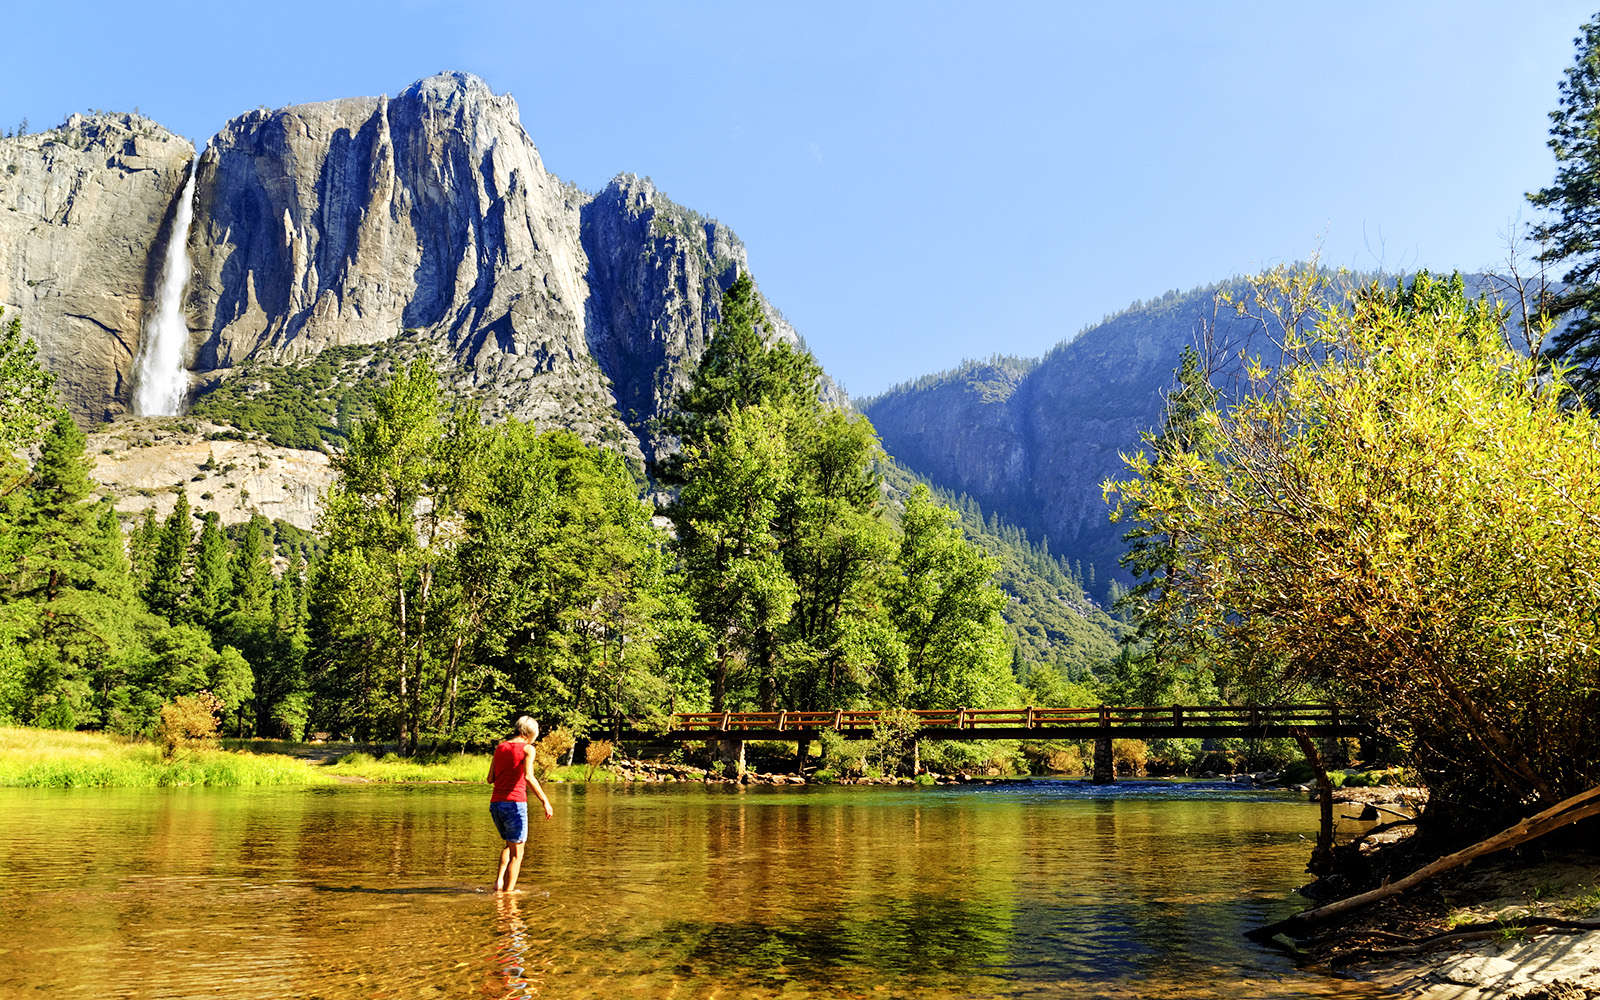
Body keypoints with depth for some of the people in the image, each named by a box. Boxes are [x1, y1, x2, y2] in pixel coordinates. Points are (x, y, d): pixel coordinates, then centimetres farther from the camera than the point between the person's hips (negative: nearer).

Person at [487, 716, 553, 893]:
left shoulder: (500, 748, 14)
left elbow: (490, 779, 13)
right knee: (516, 854, 5)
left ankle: (499, 880, 11)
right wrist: (545, 801, -16)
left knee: (510, 844, 26)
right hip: (515, 804, -6)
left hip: (495, 804, 6)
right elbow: (528, 777, -16)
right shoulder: (527, 749, -3)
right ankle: (508, 891, 4)